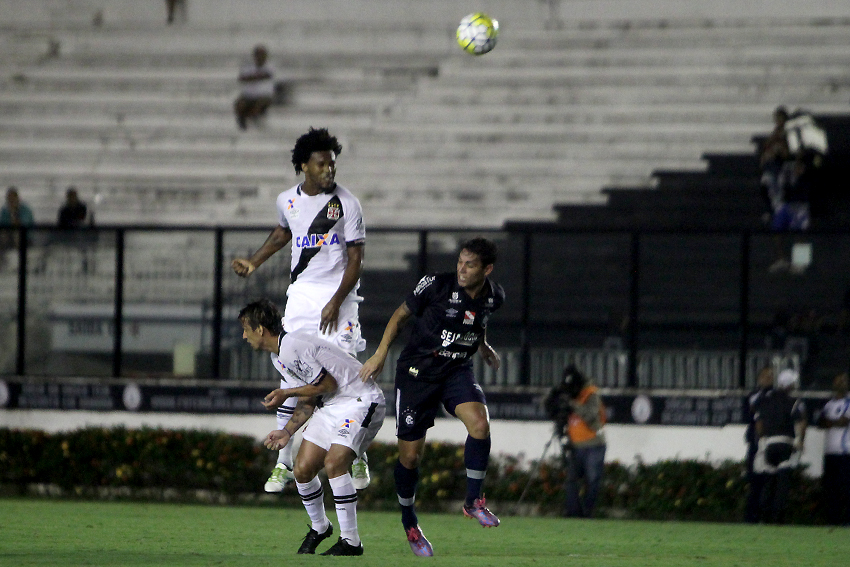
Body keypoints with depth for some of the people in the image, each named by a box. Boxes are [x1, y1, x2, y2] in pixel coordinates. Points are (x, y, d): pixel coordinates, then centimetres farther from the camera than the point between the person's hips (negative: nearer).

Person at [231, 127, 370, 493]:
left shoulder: (347, 203, -7)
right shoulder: (287, 201, 5)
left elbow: (356, 258, -8)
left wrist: (336, 302, -16)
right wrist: (253, 263, 21)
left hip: (338, 296, -4)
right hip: (300, 295, 4)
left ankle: (358, 460, 5)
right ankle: (284, 463, 6)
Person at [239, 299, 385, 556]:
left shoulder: (292, 347, -22)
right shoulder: (278, 356, 11)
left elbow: (328, 383, -19)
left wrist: (286, 393, -10)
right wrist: (287, 431, 8)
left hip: (360, 400, -10)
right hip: (331, 406, 10)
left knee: (333, 463, -24)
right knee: (302, 470, 3)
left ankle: (351, 542, -17)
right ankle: (319, 527, 27)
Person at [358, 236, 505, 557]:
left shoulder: (494, 296, -2)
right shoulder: (436, 286, -16)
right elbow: (401, 315, -3)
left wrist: (484, 347, 10)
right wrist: (380, 354, -8)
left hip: (458, 371, 3)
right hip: (418, 371, -3)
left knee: (480, 424, -26)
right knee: (410, 455, -1)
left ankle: (473, 502, -9)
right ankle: (409, 523, 24)